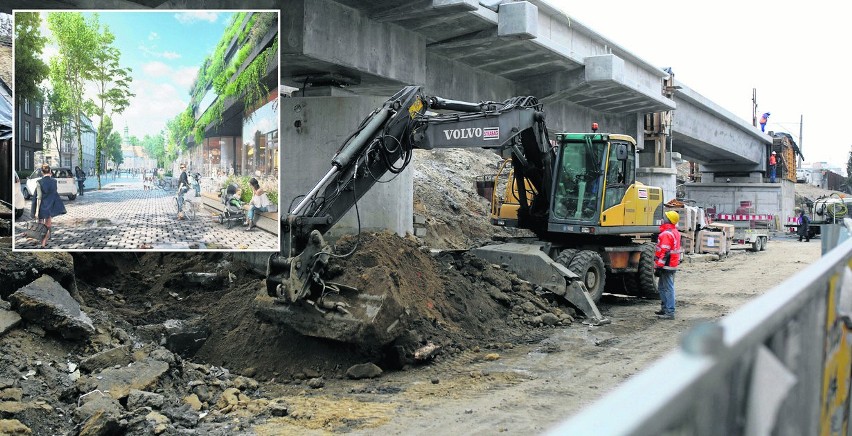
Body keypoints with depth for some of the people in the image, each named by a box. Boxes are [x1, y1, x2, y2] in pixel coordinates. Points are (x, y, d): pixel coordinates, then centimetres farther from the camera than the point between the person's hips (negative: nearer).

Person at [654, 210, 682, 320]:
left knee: (668, 288, -7)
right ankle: (665, 308, 27)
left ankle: (670, 312, -5)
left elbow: (664, 252, -23)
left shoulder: (666, 234, -18)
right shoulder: (675, 232, 16)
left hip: (667, 266, -11)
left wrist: (658, 267, -20)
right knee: (662, 287, 19)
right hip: (673, 264, 11)